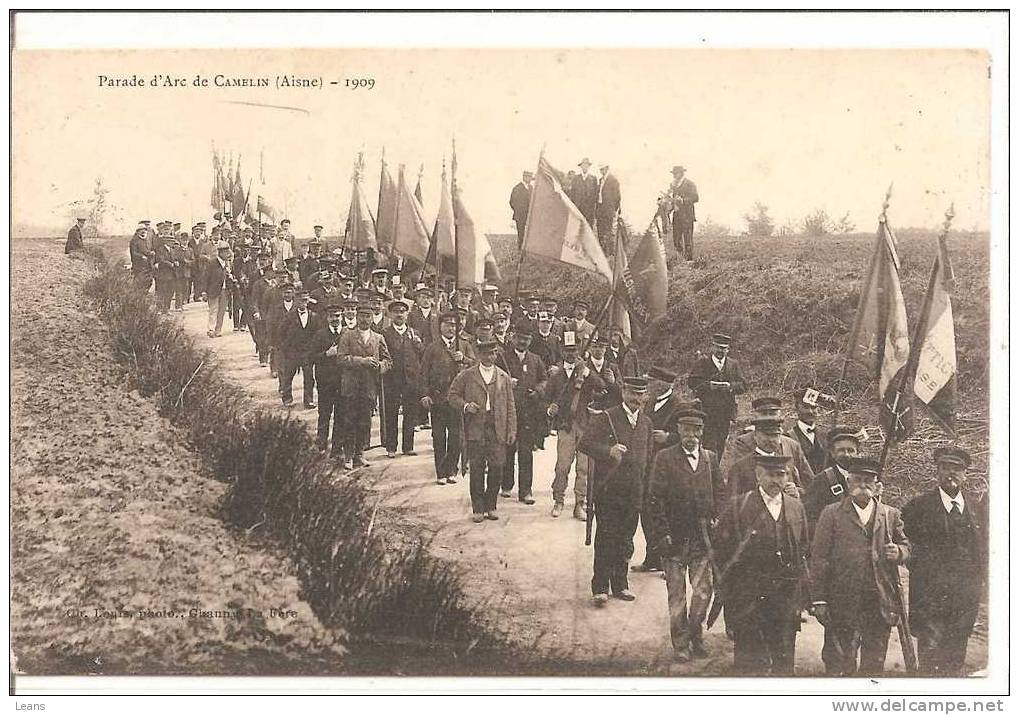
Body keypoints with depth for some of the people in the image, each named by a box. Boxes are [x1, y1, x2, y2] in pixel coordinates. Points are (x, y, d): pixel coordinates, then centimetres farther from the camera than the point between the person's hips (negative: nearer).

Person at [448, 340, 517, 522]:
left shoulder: (504, 378, 13)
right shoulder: (466, 376, 8)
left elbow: (510, 406, 12)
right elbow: (452, 396, 9)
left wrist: (512, 431, 4)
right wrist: (465, 406, -10)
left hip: (498, 430, 2)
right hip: (475, 429, -1)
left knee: (496, 469, -1)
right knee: (477, 470, 1)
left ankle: (491, 506, 12)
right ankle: (478, 509, 9)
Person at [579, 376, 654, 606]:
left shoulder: (646, 423, 13)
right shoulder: (605, 418, -3)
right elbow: (585, 443, -10)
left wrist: (646, 488, 16)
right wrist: (608, 451, -26)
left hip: (634, 492, 5)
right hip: (608, 490, -5)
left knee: (626, 540, 10)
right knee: (606, 538, -4)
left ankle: (620, 584, 21)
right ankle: (600, 587, 1)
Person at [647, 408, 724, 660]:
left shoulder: (710, 458, 10)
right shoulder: (664, 458, -3)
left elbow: (720, 494, 14)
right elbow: (655, 499, -6)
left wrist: (715, 521, 1)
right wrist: (662, 533, -11)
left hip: (703, 537, 3)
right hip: (674, 536, -3)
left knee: (703, 589, 1)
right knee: (677, 592, 3)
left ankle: (694, 632, 22)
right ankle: (680, 642, 13)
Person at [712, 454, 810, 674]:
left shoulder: (796, 508, 10)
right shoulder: (738, 507, -4)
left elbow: (804, 548, 18)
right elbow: (720, 547, -1)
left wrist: (797, 577, 9)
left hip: (787, 597, 4)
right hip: (748, 598, -3)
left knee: (784, 661, 7)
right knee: (750, 661, -2)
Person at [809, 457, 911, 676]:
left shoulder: (891, 515, 13)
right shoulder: (832, 514, 3)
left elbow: (907, 547, 18)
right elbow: (819, 558, -1)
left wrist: (898, 552, -8)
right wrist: (819, 600, -8)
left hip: (880, 603, 3)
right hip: (844, 603, -3)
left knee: (874, 663, 8)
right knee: (841, 662, 1)